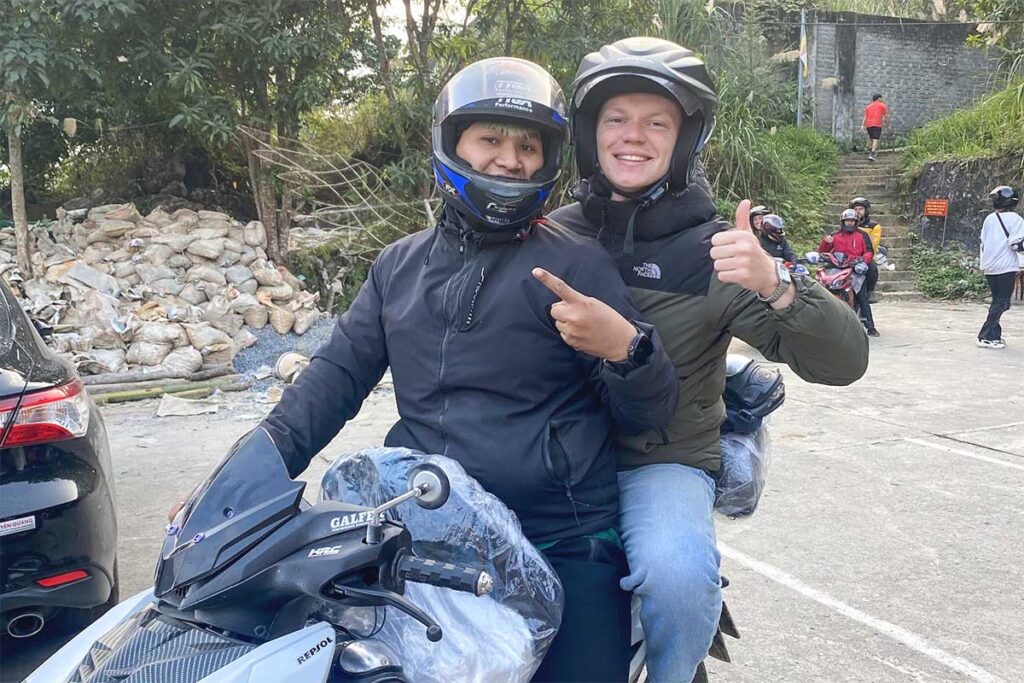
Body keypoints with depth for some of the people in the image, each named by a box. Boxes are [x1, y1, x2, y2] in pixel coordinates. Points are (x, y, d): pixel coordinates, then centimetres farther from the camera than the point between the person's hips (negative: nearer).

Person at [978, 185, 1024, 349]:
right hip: (1006, 267, -6)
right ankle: (986, 337, -9)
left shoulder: (989, 219, 9)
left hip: (989, 267, 6)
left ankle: (994, 336, 15)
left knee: (997, 301, 15)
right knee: (1001, 303, -3)